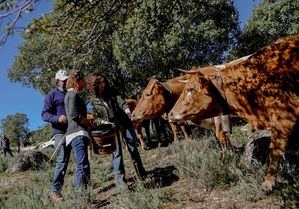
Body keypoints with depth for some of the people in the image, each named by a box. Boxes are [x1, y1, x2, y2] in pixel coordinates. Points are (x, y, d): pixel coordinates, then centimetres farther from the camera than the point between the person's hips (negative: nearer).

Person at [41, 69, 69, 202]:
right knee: (62, 160, -12)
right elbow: (44, 114, -8)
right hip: (60, 131, -5)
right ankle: (55, 190, -6)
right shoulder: (52, 95, 0)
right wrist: (57, 118, -26)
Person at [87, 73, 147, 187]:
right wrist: (103, 122, -15)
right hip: (111, 127, -1)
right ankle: (119, 179, 9)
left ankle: (142, 174, 20)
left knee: (133, 148, 5)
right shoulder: (93, 100, -2)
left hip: (124, 123, 1)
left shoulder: (111, 92, -2)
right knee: (116, 152, -2)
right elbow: (96, 117, 4)